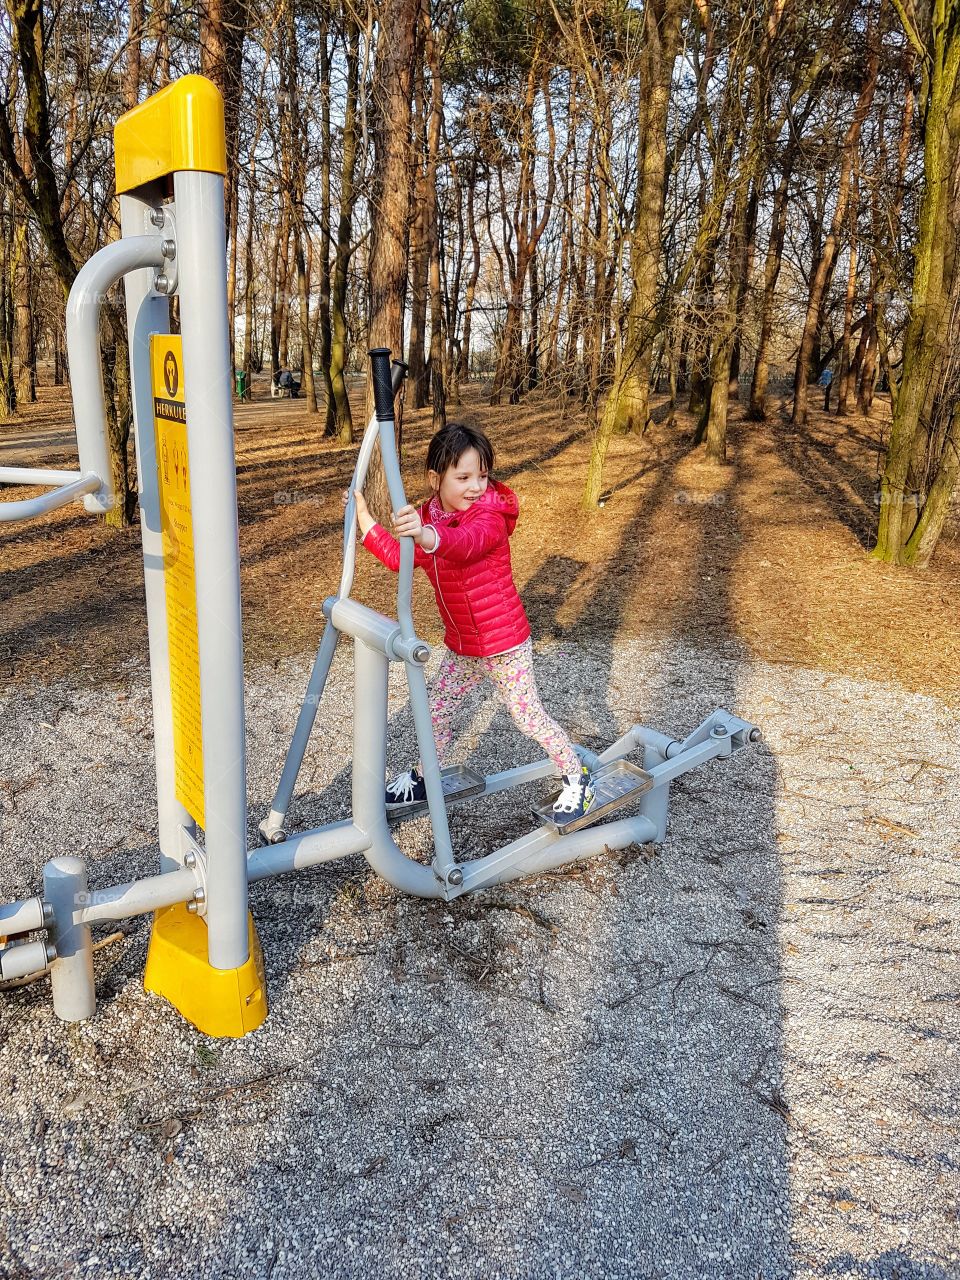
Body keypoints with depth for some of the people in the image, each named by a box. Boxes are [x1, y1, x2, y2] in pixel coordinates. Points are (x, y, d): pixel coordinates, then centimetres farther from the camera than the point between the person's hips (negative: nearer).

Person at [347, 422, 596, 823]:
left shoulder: (490, 514, -24)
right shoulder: (427, 514, -1)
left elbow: (468, 542, -47)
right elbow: (400, 558, 9)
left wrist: (427, 536, -68)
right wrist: (365, 520, 0)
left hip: (505, 645, -7)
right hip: (461, 647, 7)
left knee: (528, 716, 0)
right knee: (436, 707, 17)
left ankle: (577, 779, 21)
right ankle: (422, 779, 40)